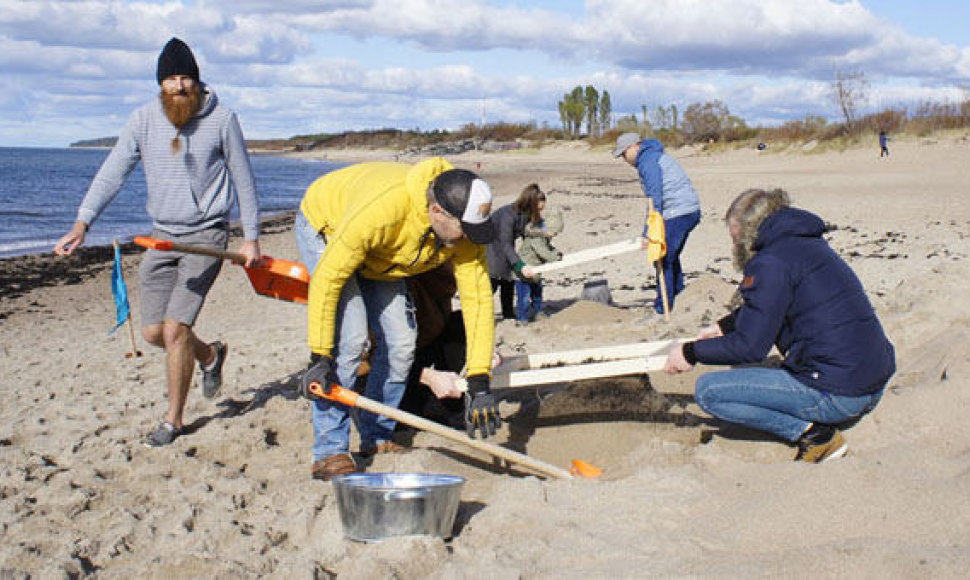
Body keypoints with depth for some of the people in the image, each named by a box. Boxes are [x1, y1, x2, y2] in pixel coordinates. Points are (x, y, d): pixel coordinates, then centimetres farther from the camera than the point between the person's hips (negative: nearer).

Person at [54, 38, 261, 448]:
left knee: (175, 328, -12)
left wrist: (251, 237, 2)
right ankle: (209, 355, 37)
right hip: (162, 236, 4)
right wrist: (82, 224, -17)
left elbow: (243, 179, 1)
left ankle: (173, 419, 6)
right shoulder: (144, 120, -1)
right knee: (153, 331, 5)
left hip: (206, 235, -4)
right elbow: (113, 172, -5)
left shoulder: (221, 119, -7)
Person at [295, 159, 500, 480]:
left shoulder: (465, 229, -27)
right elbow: (327, 278, -35)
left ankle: (376, 439, 17)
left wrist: (479, 383, -29)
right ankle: (329, 452, -13)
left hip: (378, 258, 6)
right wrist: (319, 356, -32)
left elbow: (477, 298, -24)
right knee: (349, 338, -21)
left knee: (400, 343, -1)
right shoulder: (381, 209, -44)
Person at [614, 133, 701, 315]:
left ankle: (663, 309, -2)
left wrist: (648, 233, -16)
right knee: (671, 257, 19)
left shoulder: (648, 161, -11)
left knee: (664, 260, -5)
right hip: (691, 211, 10)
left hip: (677, 214, -10)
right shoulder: (655, 156, 21)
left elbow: (654, 199, -17)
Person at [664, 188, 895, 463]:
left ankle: (811, 433, -9)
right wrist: (725, 326, 34)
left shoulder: (771, 263, -13)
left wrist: (691, 352, 0)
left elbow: (749, 347, -13)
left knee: (707, 390, -6)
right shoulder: (808, 244, 15)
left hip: (836, 395, -10)